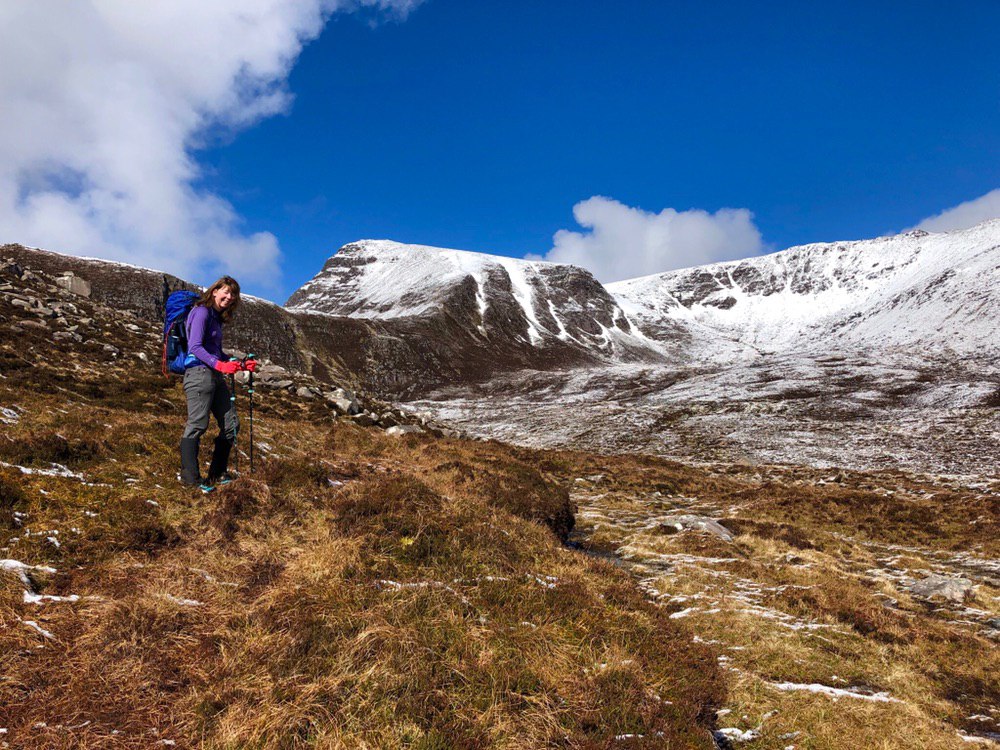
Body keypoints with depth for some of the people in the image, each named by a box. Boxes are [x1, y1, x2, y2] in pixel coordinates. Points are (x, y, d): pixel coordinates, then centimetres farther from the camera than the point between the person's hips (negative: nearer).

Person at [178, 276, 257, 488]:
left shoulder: (216, 317, 20)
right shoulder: (202, 312, -7)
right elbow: (195, 347, -18)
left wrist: (240, 364, 18)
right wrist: (219, 365, -29)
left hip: (215, 375, 10)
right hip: (199, 372, -10)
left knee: (231, 425, 9)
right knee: (197, 425, -9)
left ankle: (217, 474, 18)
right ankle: (190, 479, -4)